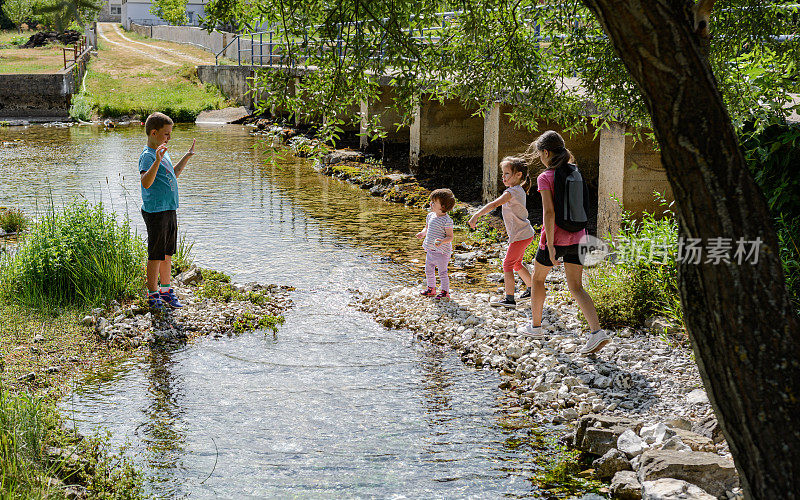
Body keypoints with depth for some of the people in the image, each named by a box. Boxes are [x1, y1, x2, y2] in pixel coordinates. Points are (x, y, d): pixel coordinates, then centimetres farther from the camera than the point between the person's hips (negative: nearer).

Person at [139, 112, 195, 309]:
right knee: (155, 256, -2)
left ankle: (166, 291, 27)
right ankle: (153, 296, 7)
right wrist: (157, 161, -42)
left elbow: (173, 174, 32)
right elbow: (146, 182, -32)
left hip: (170, 211, 9)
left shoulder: (163, 152, 14)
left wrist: (187, 156, 34)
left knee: (167, 254, 16)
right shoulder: (147, 156, -15)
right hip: (155, 212, -9)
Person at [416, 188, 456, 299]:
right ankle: (431, 288, 33)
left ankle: (445, 292, 13)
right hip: (430, 250, 8)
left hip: (441, 251, -8)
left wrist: (442, 241, -34)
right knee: (429, 270, 17)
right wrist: (423, 233, -1)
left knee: (442, 272, 0)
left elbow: (450, 237, -16)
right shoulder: (430, 216, 5)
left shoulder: (446, 220, -18)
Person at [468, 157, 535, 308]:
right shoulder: (520, 190, 9)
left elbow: (494, 204, -33)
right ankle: (531, 289, 36)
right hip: (525, 234, 10)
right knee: (517, 263, 24)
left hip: (520, 236, -10)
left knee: (507, 264, -6)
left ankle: (509, 298, -6)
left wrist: (476, 216, -39)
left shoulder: (511, 192, -21)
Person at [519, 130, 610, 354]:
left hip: (556, 238, -5)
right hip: (577, 236, 5)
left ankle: (535, 326, 30)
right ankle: (597, 332, -12)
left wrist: (550, 246, -19)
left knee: (538, 278, 19)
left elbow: (549, 212, -19)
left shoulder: (545, 178, -12)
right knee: (576, 287, 4)